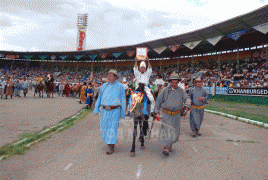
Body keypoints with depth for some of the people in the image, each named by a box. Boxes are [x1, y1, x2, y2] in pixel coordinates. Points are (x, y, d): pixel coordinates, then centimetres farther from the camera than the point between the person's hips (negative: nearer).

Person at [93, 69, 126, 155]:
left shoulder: (120, 86, 2)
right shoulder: (104, 86, 11)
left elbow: (123, 100, 5)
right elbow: (100, 97, 17)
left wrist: (123, 112, 3)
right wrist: (96, 108, 12)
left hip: (115, 110, -4)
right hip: (105, 110, 4)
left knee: (113, 128, -5)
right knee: (104, 127, 10)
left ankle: (111, 147, 2)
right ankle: (109, 141, 35)